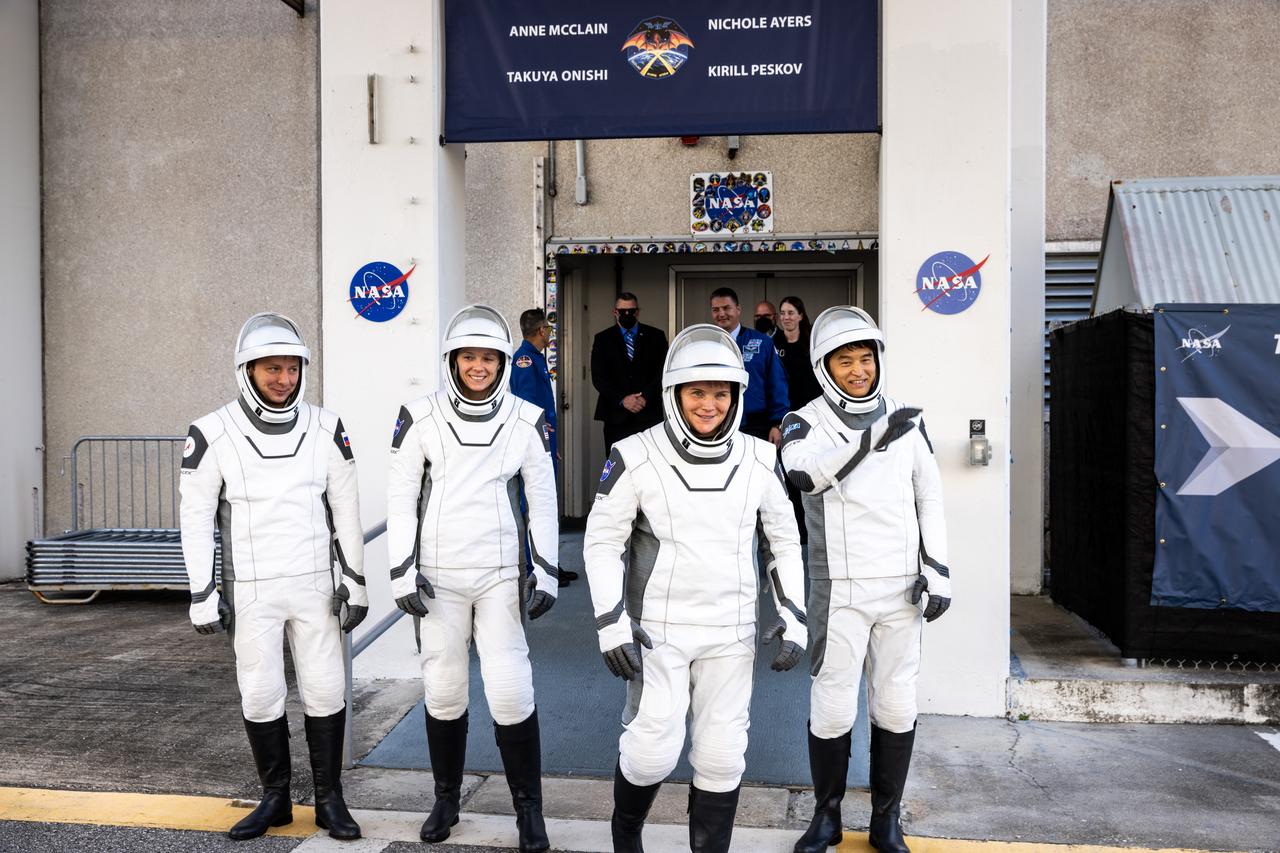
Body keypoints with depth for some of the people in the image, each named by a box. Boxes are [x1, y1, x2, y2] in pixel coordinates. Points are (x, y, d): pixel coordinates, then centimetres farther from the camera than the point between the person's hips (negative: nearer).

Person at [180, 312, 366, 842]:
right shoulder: (213, 434, -7)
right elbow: (196, 518, -3)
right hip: (250, 591, -1)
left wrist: (355, 580, 1)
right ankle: (275, 799, 25)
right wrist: (202, 595, -4)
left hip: (314, 585, 1)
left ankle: (329, 798, 20)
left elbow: (346, 510, 3)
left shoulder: (325, 429, -2)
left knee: (325, 690, 5)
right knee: (260, 694, 7)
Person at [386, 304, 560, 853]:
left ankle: (528, 806, 15)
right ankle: (446, 798, 31)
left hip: (501, 576, 0)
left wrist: (546, 574, -1)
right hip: (438, 577, 1)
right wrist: (402, 573, -4)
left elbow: (543, 502, 3)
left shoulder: (526, 421, -1)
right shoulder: (419, 418, -3)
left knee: (510, 692, -4)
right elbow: (400, 499, 0)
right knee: (442, 690, 10)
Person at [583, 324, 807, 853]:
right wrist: (612, 623, -10)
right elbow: (602, 541, -4)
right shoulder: (636, 458, -10)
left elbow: (784, 540, 9)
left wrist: (793, 616, 3)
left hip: (731, 631, 3)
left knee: (722, 756, 7)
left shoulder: (759, 461, -1)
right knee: (653, 749, -2)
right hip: (658, 627, -2)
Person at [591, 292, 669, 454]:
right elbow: (598, 377, 1)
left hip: (649, 414, 0)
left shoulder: (656, 336, 9)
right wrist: (622, 399, -11)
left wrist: (645, 397, -11)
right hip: (616, 415, 0)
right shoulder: (602, 339, 9)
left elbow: (663, 372, 2)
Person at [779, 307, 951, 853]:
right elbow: (803, 473, -27)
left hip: (901, 587, 3)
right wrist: (872, 440, -36)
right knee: (832, 708, 2)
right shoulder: (806, 423, -4)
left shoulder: (906, 422, 6)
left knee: (896, 706, 9)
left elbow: (930, 498, 10)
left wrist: (937, 570, 3)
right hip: (839, 589, -3)